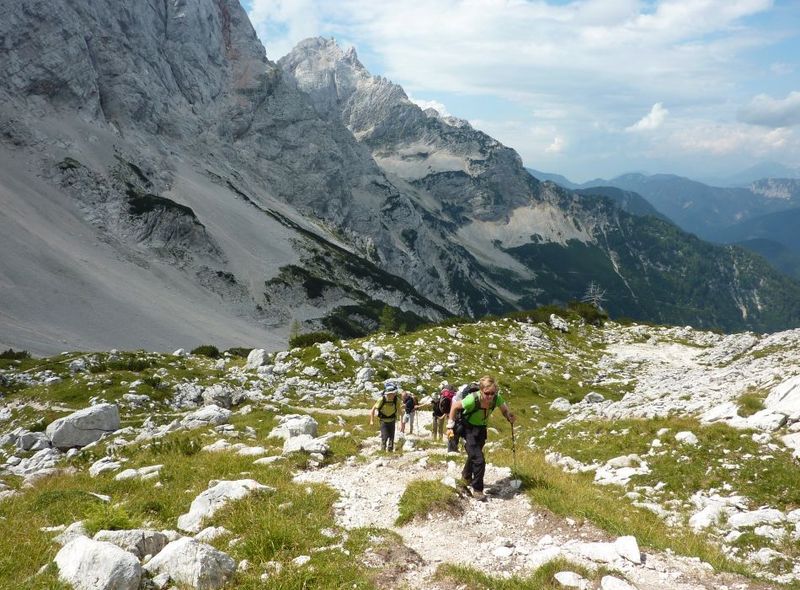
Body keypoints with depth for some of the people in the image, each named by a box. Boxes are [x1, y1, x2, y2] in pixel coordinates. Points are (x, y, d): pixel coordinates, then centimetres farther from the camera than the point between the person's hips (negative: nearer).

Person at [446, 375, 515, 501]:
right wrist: (450, 426, -17)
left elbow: (504, 409, -4)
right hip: (469, 428, -5)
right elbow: (454, 406, -20)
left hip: (482, 428, 5)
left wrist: (510, 417, -26)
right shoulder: (473, 399, -35)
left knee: (474, 454, 25)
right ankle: (477, 490, 4)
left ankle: (466, 475, 53)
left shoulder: (497, 399, -23)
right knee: (479, 459, -13)